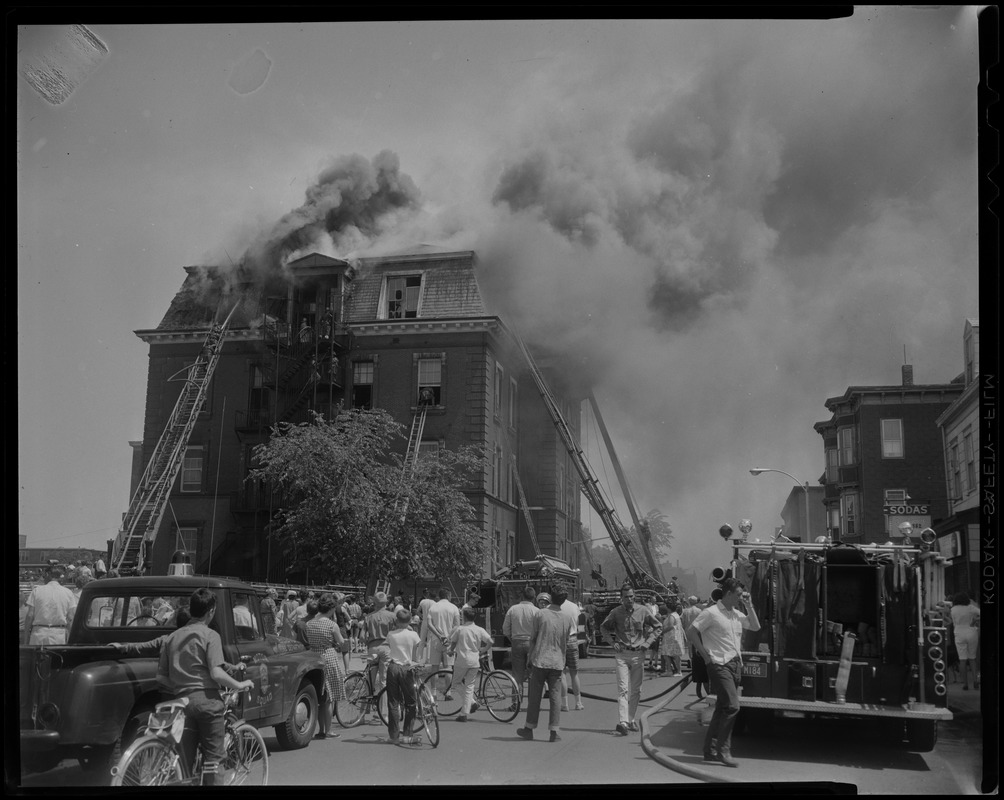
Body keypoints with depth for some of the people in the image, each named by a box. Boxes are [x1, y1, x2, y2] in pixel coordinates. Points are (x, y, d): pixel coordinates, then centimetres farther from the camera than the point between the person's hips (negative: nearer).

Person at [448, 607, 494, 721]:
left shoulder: (459, 628, -4)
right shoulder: (479, 630, 2)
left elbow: (453, 642, 3)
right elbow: (490, 641, -1)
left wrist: (451, 651, 24)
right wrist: (482, 651, 16)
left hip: (461, 660, -3)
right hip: (474, 661, 3)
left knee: (456, 683, 14)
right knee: (469, 686, 9)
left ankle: (471, 702, -5)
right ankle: (464, 714, 4)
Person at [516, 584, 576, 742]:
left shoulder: (541, 614, -6)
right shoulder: (566, 619, 1)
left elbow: (533, 638, -1)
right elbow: (566, 643, 10)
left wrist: (530, 657, 12)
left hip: (540, 660, -2)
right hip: (557, 662, 2)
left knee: (535, 695, 7)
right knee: (555, 696, 4)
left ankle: (529, 728, 15)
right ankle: (555, 731, 1)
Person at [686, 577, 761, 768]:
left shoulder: (737, 614, 14)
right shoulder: (712, 613, -9)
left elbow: (755, 626, 19)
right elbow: (691, 632, -10)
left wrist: (749, 606, 8)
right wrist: (706, 656, -10)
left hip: (736, 665, 8)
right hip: (720, 665, -8)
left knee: (722, 709, 10)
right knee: (732, 706, -16)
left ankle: (710, 750, 16)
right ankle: (723, 751, -10)